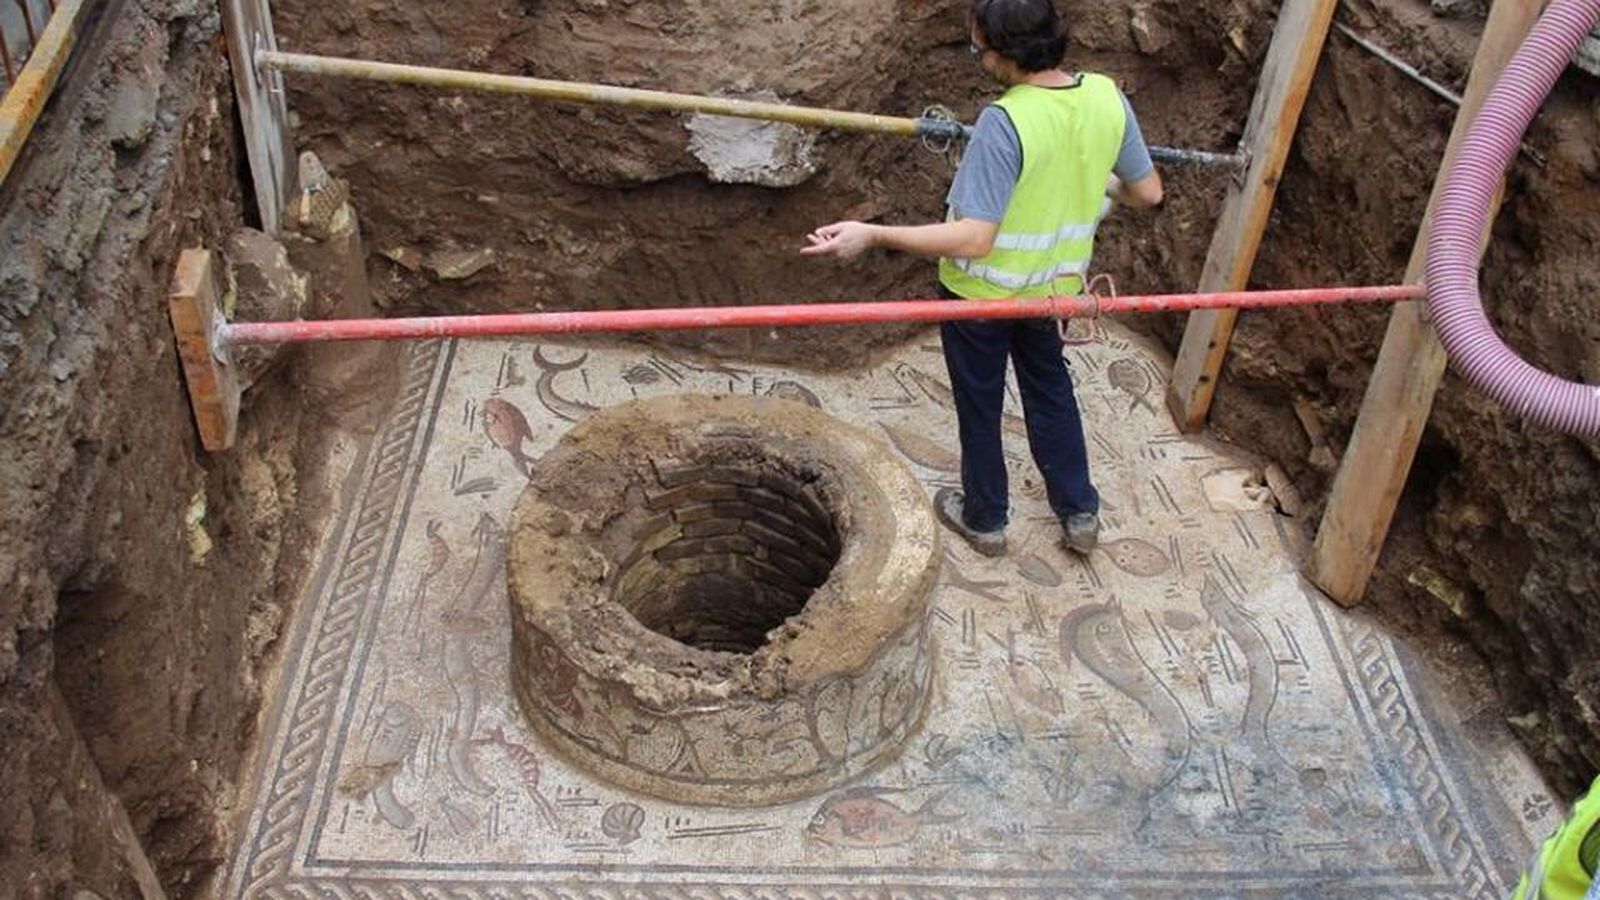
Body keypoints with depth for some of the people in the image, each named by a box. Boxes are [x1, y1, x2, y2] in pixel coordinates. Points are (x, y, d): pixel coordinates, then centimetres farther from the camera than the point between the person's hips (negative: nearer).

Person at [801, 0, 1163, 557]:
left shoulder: (1004, 122, -32)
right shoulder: (1107, 98, -12)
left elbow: (973, 239, -32)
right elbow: (1148, 193, 0)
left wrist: (871, 235, -31)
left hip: (981, 290, -5)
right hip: (1052, 284, 6)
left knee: (979, 404, 17)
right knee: (1049, 388, 27)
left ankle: (984, 520, 37)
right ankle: (1080, 513, 36)